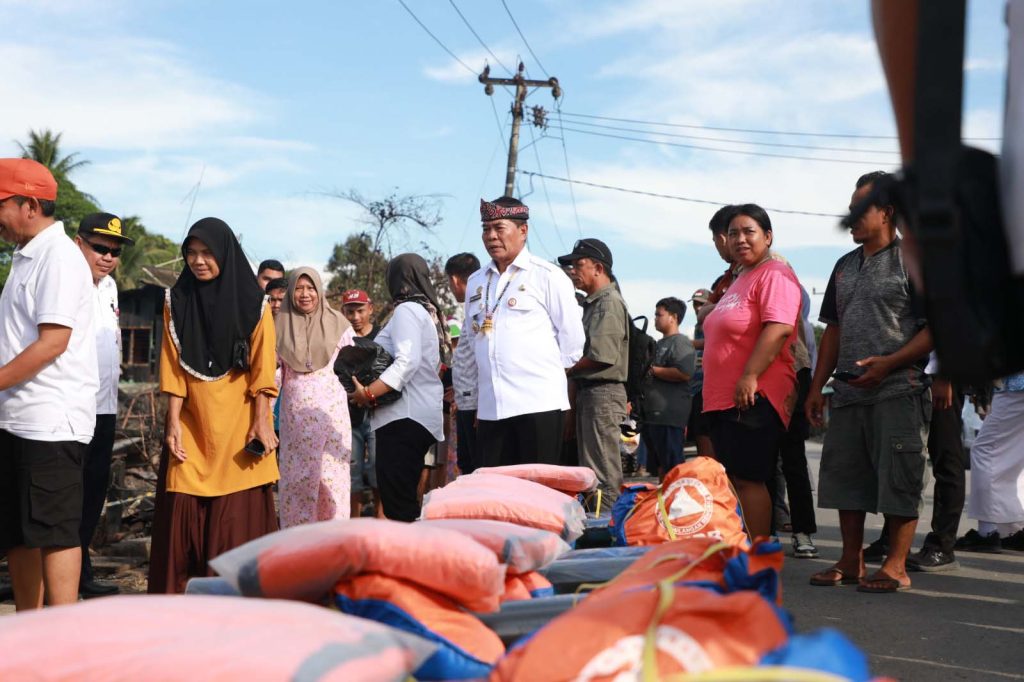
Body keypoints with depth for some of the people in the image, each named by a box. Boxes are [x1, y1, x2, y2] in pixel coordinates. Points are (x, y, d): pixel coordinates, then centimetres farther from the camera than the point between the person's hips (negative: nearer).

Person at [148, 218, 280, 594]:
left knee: (238, 515, 0)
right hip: (191, 425, 2)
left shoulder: (253, 303, -1)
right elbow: (173, 367, 2)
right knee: (183, 515, 2)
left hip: (238, 425, -2)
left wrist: (261, 422, -10)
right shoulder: (177, 301, 5)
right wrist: (173, 422, -5)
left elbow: (262, 368, -3)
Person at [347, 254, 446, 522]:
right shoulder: (429, 311, 21)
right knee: (406, 497, 11)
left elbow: (407, 362, -20)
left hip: (404, 416, -10)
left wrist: (368, 393, -20)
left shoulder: (407, 310, -7)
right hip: (423, 416, 10)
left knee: (397, 500, -13)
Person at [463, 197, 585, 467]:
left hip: (538, 401, -5)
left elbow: (571, 336, 0)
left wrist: (549, 371, 6)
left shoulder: (547, 275, -1)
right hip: (490, 406, 5)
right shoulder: (476, 281, 16)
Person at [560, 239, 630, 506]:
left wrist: (566, 371, -8)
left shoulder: (610, 302, -11)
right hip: (587, 391, 10)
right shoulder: (592, 303, 19)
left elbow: (601, 356, -20)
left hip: (603, 392, -10)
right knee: (591, 467, 15)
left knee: (603, 472, -8)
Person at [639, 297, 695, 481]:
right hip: (653, 414, 10)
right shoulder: (659, 344, 22)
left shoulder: (680, 342, -8)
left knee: (671, 467, -8)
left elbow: (684, 374, -24)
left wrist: (652, 370, -14)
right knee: (659, 468, 15)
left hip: (669, 416, -10)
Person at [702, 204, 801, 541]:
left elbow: (779, 328, -22)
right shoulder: (739, 280, 23)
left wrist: (750, 377, -26)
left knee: (748, 479, -10)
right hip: (723, 397, 10)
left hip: (755, 397, -10)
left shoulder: (775, 274, -9)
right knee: (731, 480, 11)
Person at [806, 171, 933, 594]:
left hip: (898, 392, -7)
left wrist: (888, 363, -19)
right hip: (848, 393, 7)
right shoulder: (845, 266, 18)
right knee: (845, 477, 8)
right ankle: (851, 562, 18)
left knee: (899, 480, -4)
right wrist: (817, 386, 14)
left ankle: (896, 567, 5)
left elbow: (937, 328, -8)